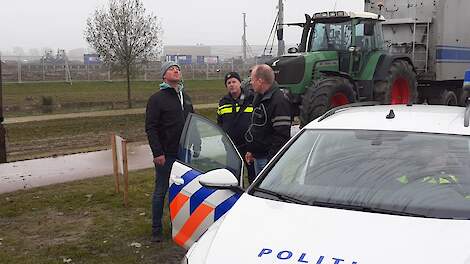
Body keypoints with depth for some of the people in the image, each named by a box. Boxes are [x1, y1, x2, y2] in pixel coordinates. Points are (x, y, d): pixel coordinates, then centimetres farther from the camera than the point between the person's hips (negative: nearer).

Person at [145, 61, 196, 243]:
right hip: (166, 155, -6)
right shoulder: (157, 99, -5)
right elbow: (150, 128, -10)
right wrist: (157, 152, -17)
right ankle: (156, 229, 12)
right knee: (161, 191, 2)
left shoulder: (185, 97, 15)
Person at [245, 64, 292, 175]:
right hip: (258, 157, 10)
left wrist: (272, 159, -24)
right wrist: (251, 151, 22)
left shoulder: (279, 101, -19)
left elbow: (282, 134, -23)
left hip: (270, 158, -10)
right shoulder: (259, 98, 14)